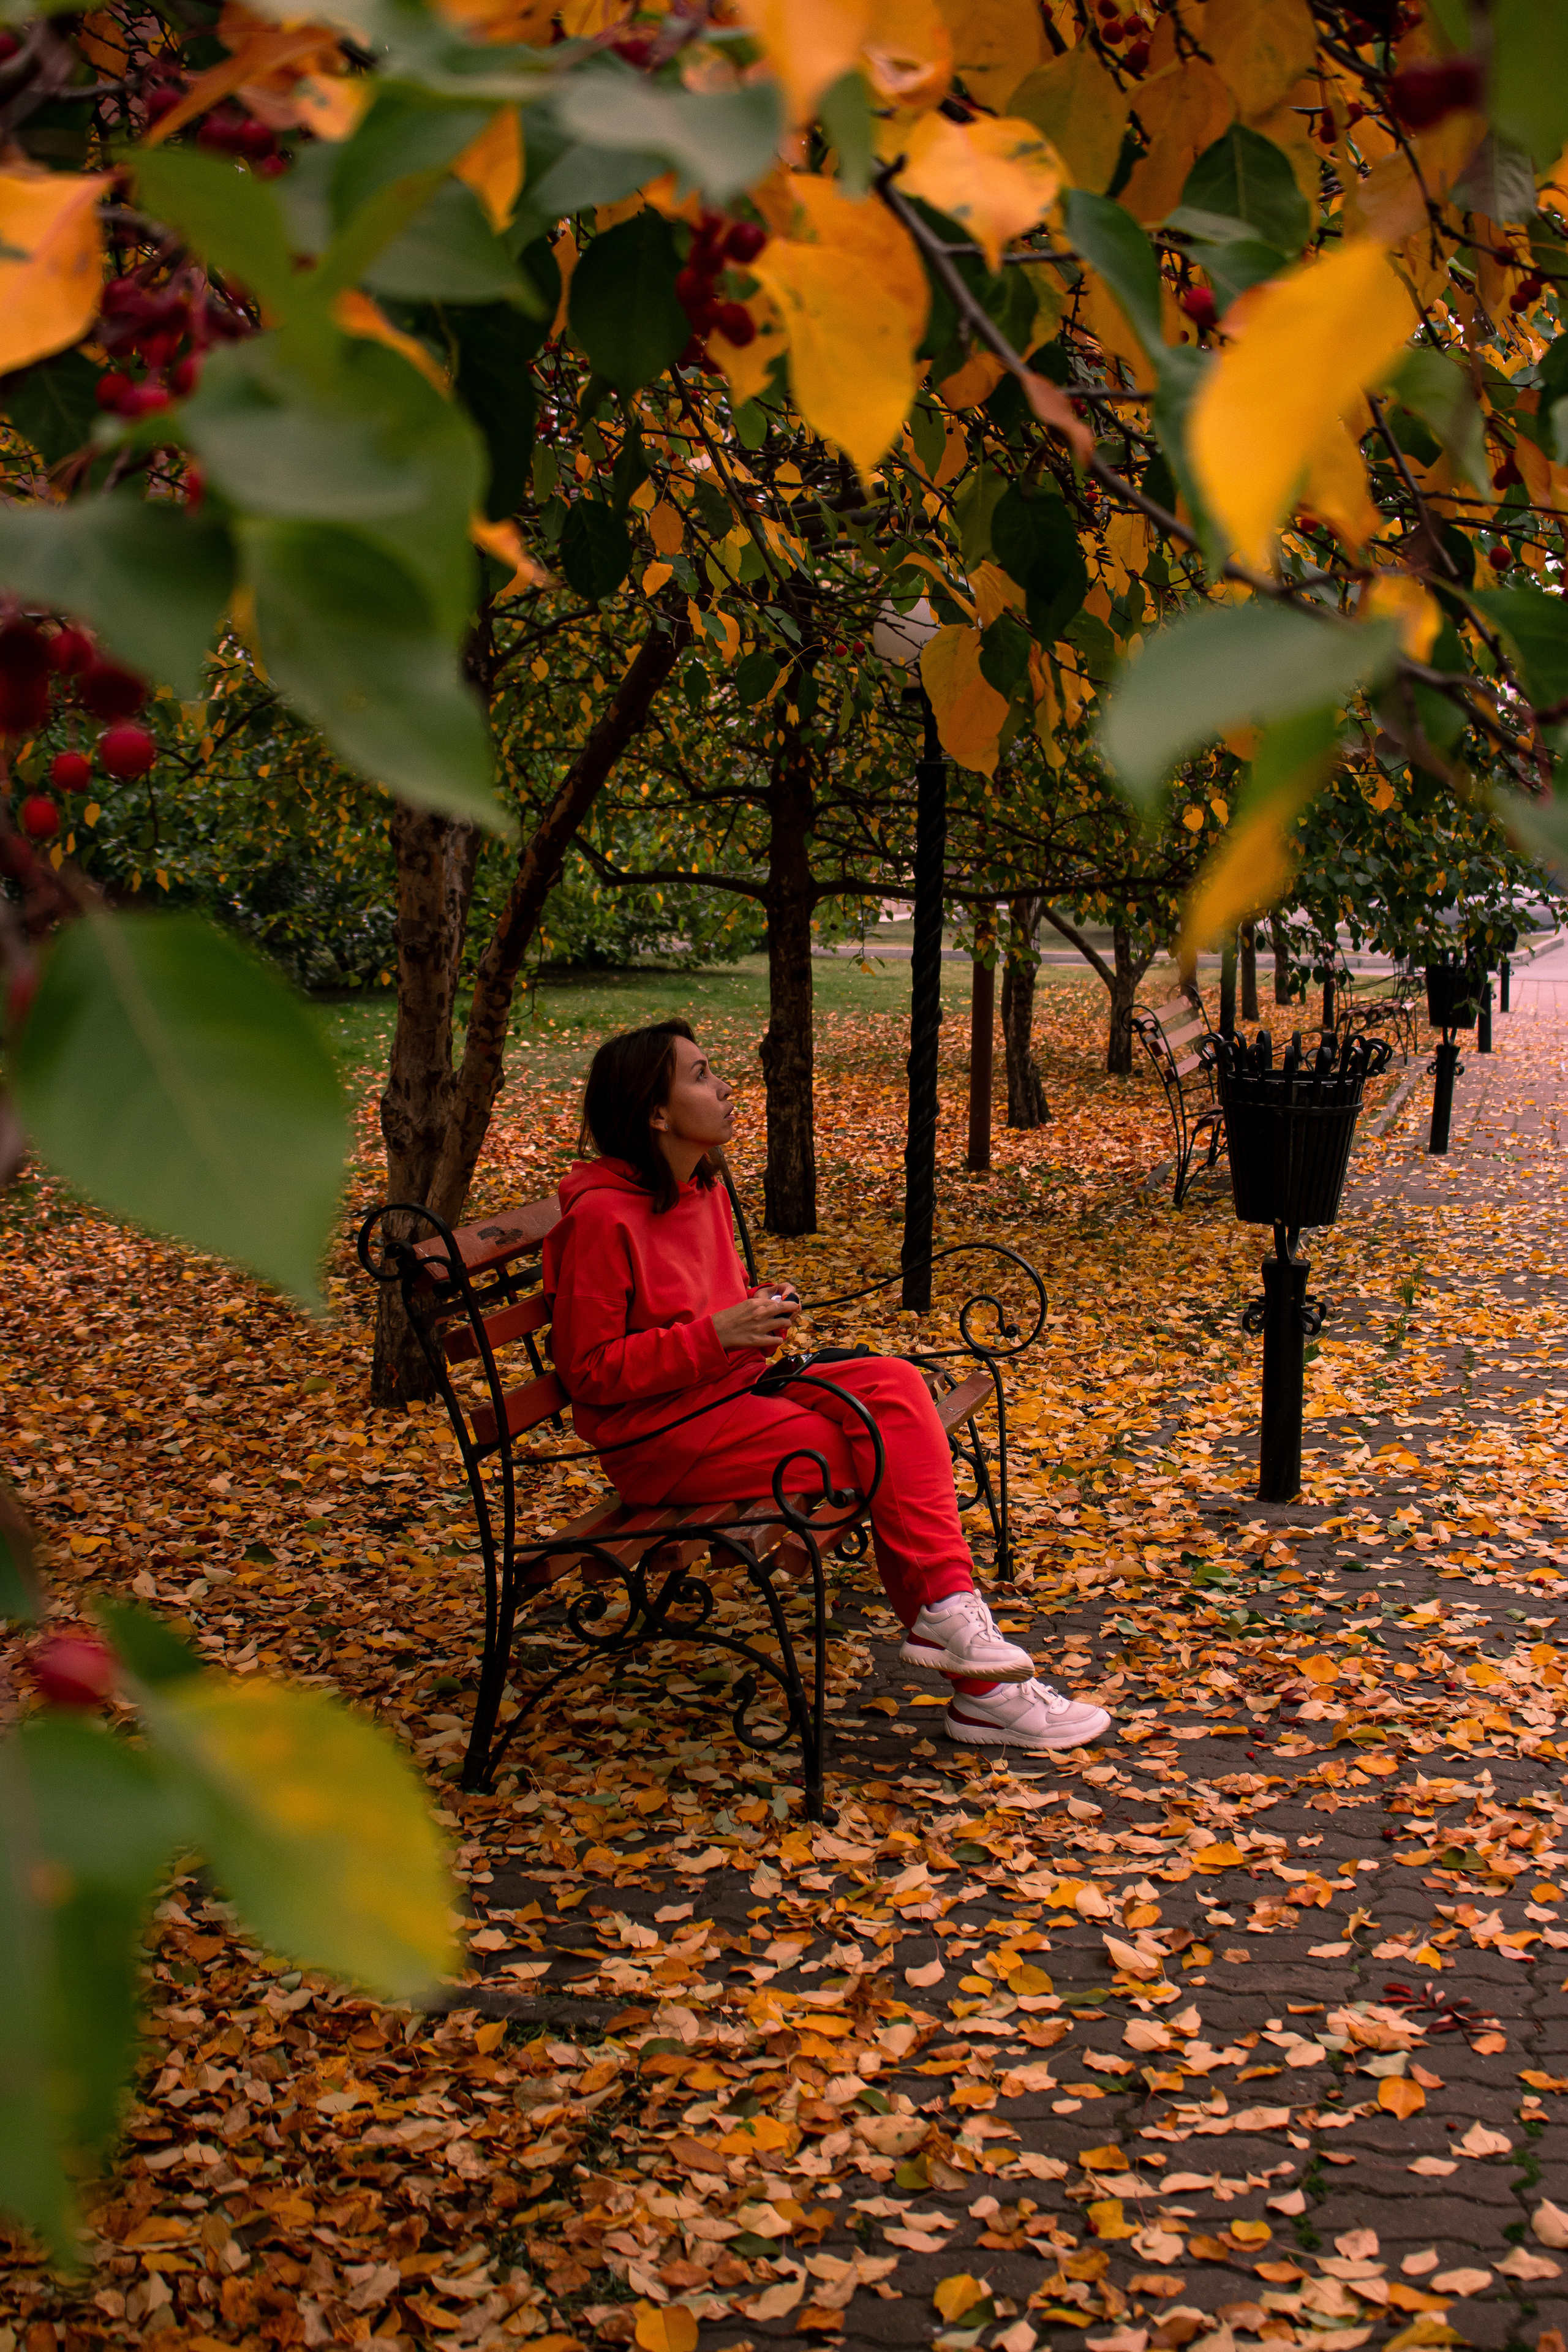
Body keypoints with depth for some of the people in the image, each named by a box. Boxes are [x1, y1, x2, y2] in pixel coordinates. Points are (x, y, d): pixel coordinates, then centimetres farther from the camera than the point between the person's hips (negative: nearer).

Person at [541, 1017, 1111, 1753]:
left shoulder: (703, 1189, 10)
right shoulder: (602, 1216, -17)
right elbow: (590, 1372, -16)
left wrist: (758, 1313, 1)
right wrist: (718, 1334, -23)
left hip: (732, 1395, 8)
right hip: (657, 1441, -8)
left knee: (891, 1385, -16)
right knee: (882, 1449, -19)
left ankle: (946, 1616, -20)